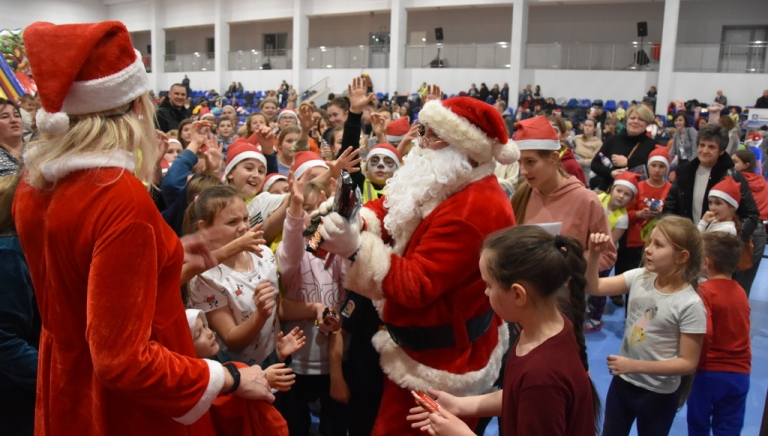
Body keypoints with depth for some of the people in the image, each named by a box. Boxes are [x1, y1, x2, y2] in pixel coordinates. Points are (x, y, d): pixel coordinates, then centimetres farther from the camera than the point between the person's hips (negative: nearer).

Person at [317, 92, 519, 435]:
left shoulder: (472, 211, -29)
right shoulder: (457, 189, 5)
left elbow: (416, 285, -30)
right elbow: (392, 208, 5)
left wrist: (356, 250, -38)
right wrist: (354, 221, -16)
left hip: (441, 359, -10)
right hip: (432, 344, 10)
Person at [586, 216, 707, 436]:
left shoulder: (690, 305, -22)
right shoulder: (639, 277, -8)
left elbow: (688, 363, -19)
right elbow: (593, 287, -6)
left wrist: (636, 365, -25)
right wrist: (594, 254, -23)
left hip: (658, 394, -5)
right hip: (622, 381, 5)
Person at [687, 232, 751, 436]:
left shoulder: (704, 290, -17)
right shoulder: (741, 292, 4)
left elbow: (704, 334, -26)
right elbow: (733, 329, 11)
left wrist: (694, 366, -14)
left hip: (709, 372, -5)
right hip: (739, 373, 5)